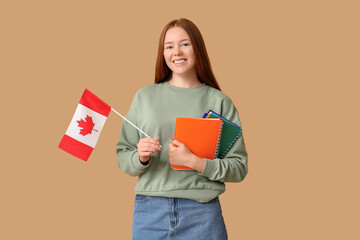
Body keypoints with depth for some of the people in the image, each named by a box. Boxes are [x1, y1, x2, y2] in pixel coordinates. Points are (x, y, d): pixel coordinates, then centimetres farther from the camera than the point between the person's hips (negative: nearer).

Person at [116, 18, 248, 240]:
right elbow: (123, 158, 9)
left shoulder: (219, 102, 1)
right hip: (149, 211, 2)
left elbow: (239, 168, -3)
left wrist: (194, 162, -15)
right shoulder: (144, 97, 6)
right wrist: (140, 158, -11)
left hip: (202, 214, -1)